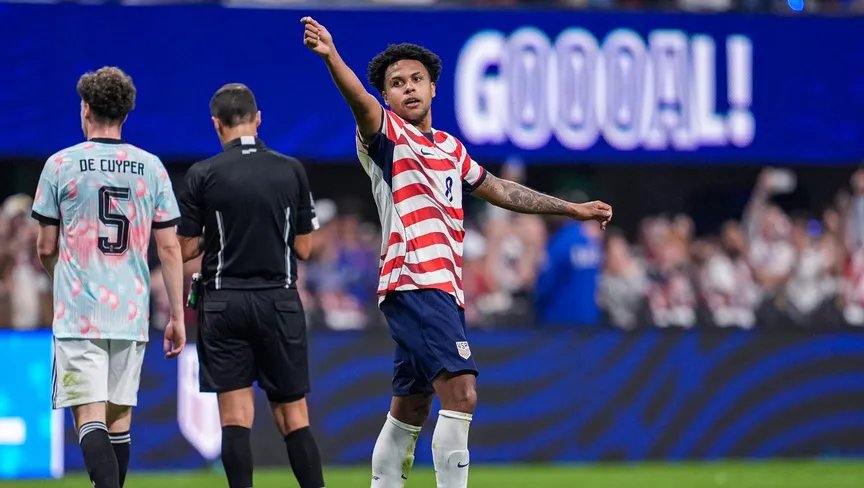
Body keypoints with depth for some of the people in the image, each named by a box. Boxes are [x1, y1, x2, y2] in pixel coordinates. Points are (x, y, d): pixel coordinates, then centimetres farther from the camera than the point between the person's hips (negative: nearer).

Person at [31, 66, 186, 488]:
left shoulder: (61, 164, -2)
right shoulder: (151, 167, 5)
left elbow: (45, 250, 4)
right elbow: (169, 249, 4)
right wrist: (177, 317, 9)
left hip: (78, 312, -3)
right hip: (132, 312, 3)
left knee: (90, 417, -9)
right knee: (119, 417, 12)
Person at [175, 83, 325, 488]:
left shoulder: (203, 175, -4)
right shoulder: (291, 170, 1)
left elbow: (184, 249, -1)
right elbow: (303, 248, 5)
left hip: (224, 302, -1)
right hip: (279, 300, 1)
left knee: (235, 418, -2)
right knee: (293, 417, 6)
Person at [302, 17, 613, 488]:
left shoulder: (449, 148, 22)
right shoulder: (386, 135, -2)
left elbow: (499, 190, 33)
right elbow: (360, 101, -23)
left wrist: (572, 209, 38)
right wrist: (331, 57, -44)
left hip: (444, 291, 8)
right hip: (415, 284, -8)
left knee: (409, 411, 12)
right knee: (460, 393, -21)